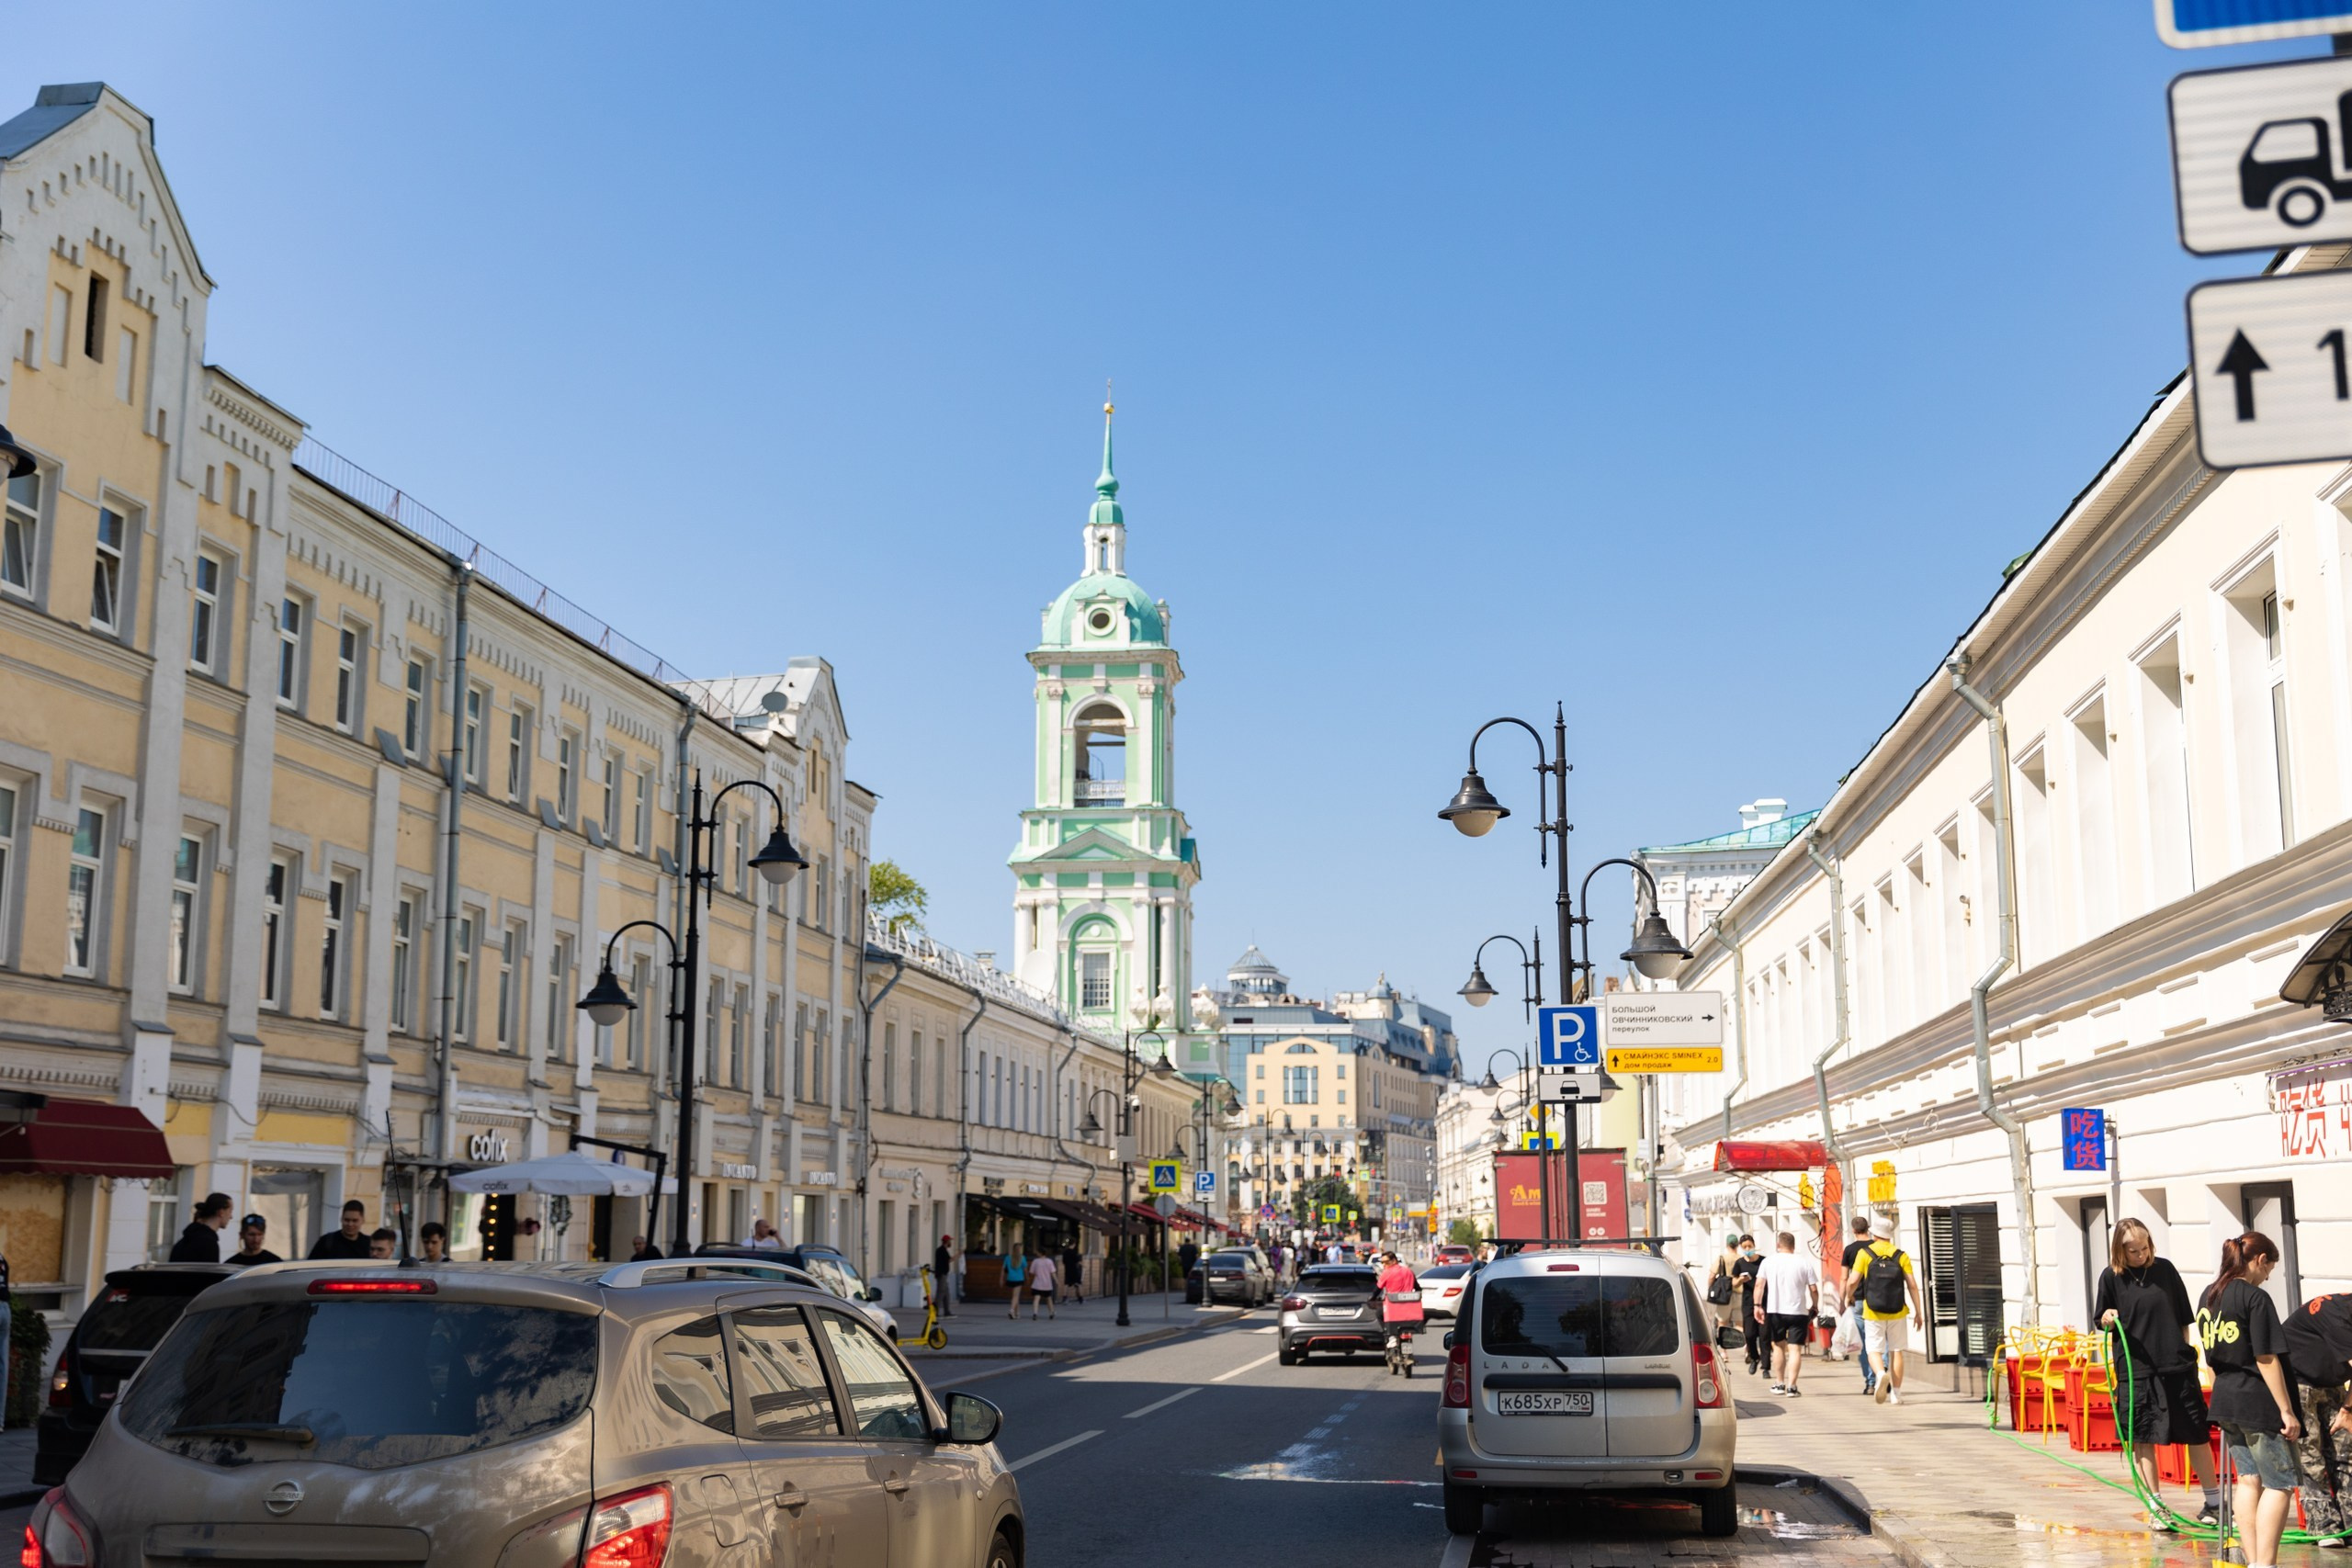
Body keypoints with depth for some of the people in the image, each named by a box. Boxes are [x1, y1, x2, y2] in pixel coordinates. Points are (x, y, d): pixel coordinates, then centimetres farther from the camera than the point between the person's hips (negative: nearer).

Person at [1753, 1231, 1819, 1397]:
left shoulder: (1768, 1261, 4)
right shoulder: (1804, 1263, 2)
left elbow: (1759, 1285, -3)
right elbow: (1813, 1290, 0)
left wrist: (1758, 1305, 1)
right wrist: (1814, 1307, 13)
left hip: (1775, 1311, 1)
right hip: (1798, 1311, -1)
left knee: (1778, 1346, 18)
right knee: (1795, 1349, -1)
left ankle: (1779, 1384, 21)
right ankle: (1791, 1386, -10)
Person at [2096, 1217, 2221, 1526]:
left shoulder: (2164, 1269, 3)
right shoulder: (2111, 1277, -1)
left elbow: (2185, 1316, 10)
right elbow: (2101, 1320, 6)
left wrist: (2191, 1348, 3)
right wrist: (2107, 1320, -15)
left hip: (2177, 1365, 1)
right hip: (2135, 1369, -1)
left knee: (2197, 1435, 7)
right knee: (2143, 1440, 0)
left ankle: (2213, 1501, 22)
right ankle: (2156, 1508, 10)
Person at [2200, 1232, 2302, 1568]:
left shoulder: (2208, 1296, 10)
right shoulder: (2255, 1298, -14)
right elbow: (2266, 1359, -16)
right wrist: (2286, 1410, -13)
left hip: (2225, 1400, 8)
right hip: (2258, 1402, -8)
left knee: (2249, 1480, 13)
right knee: (2280, 1484, 0)